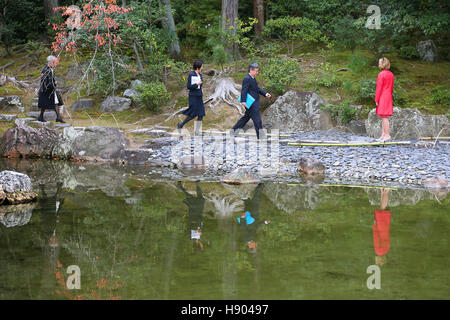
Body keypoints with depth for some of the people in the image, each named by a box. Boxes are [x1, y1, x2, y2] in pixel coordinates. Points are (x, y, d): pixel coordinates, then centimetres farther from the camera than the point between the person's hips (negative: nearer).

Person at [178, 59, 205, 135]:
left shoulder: (200, 75, 9)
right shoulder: (191, 75, -11)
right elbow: (188, 86, -12)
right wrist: (196, 84, -20)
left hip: (199, 97, 7)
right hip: (193, 96, -7)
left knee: (201, 115, 1)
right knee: (193, 114, -6)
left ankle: (197, 131, 7)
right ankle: (181, 124, 15)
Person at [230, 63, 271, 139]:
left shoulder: (253, 79, 16)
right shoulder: (247, 79, -15)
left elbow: (257, 89, 24)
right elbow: (244, 90, -23)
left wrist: (265, 94, 14)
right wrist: (243, 101, -31)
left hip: (254, 103, 10)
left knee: (246, 117, 17)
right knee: (257, 120, -7)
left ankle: (234, 130, 25)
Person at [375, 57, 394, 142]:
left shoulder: (381, 74, -14)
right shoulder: (391, 74, 10)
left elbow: (379, 88, -14)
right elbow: (392, 87, 15)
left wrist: (376, 100, -11)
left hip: (382, 97, -8)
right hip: (389, 97, 8)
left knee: (384, 116, -6)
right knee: (383, 117, 12)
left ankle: (387, 135, -6)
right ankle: (383, 135, 14)